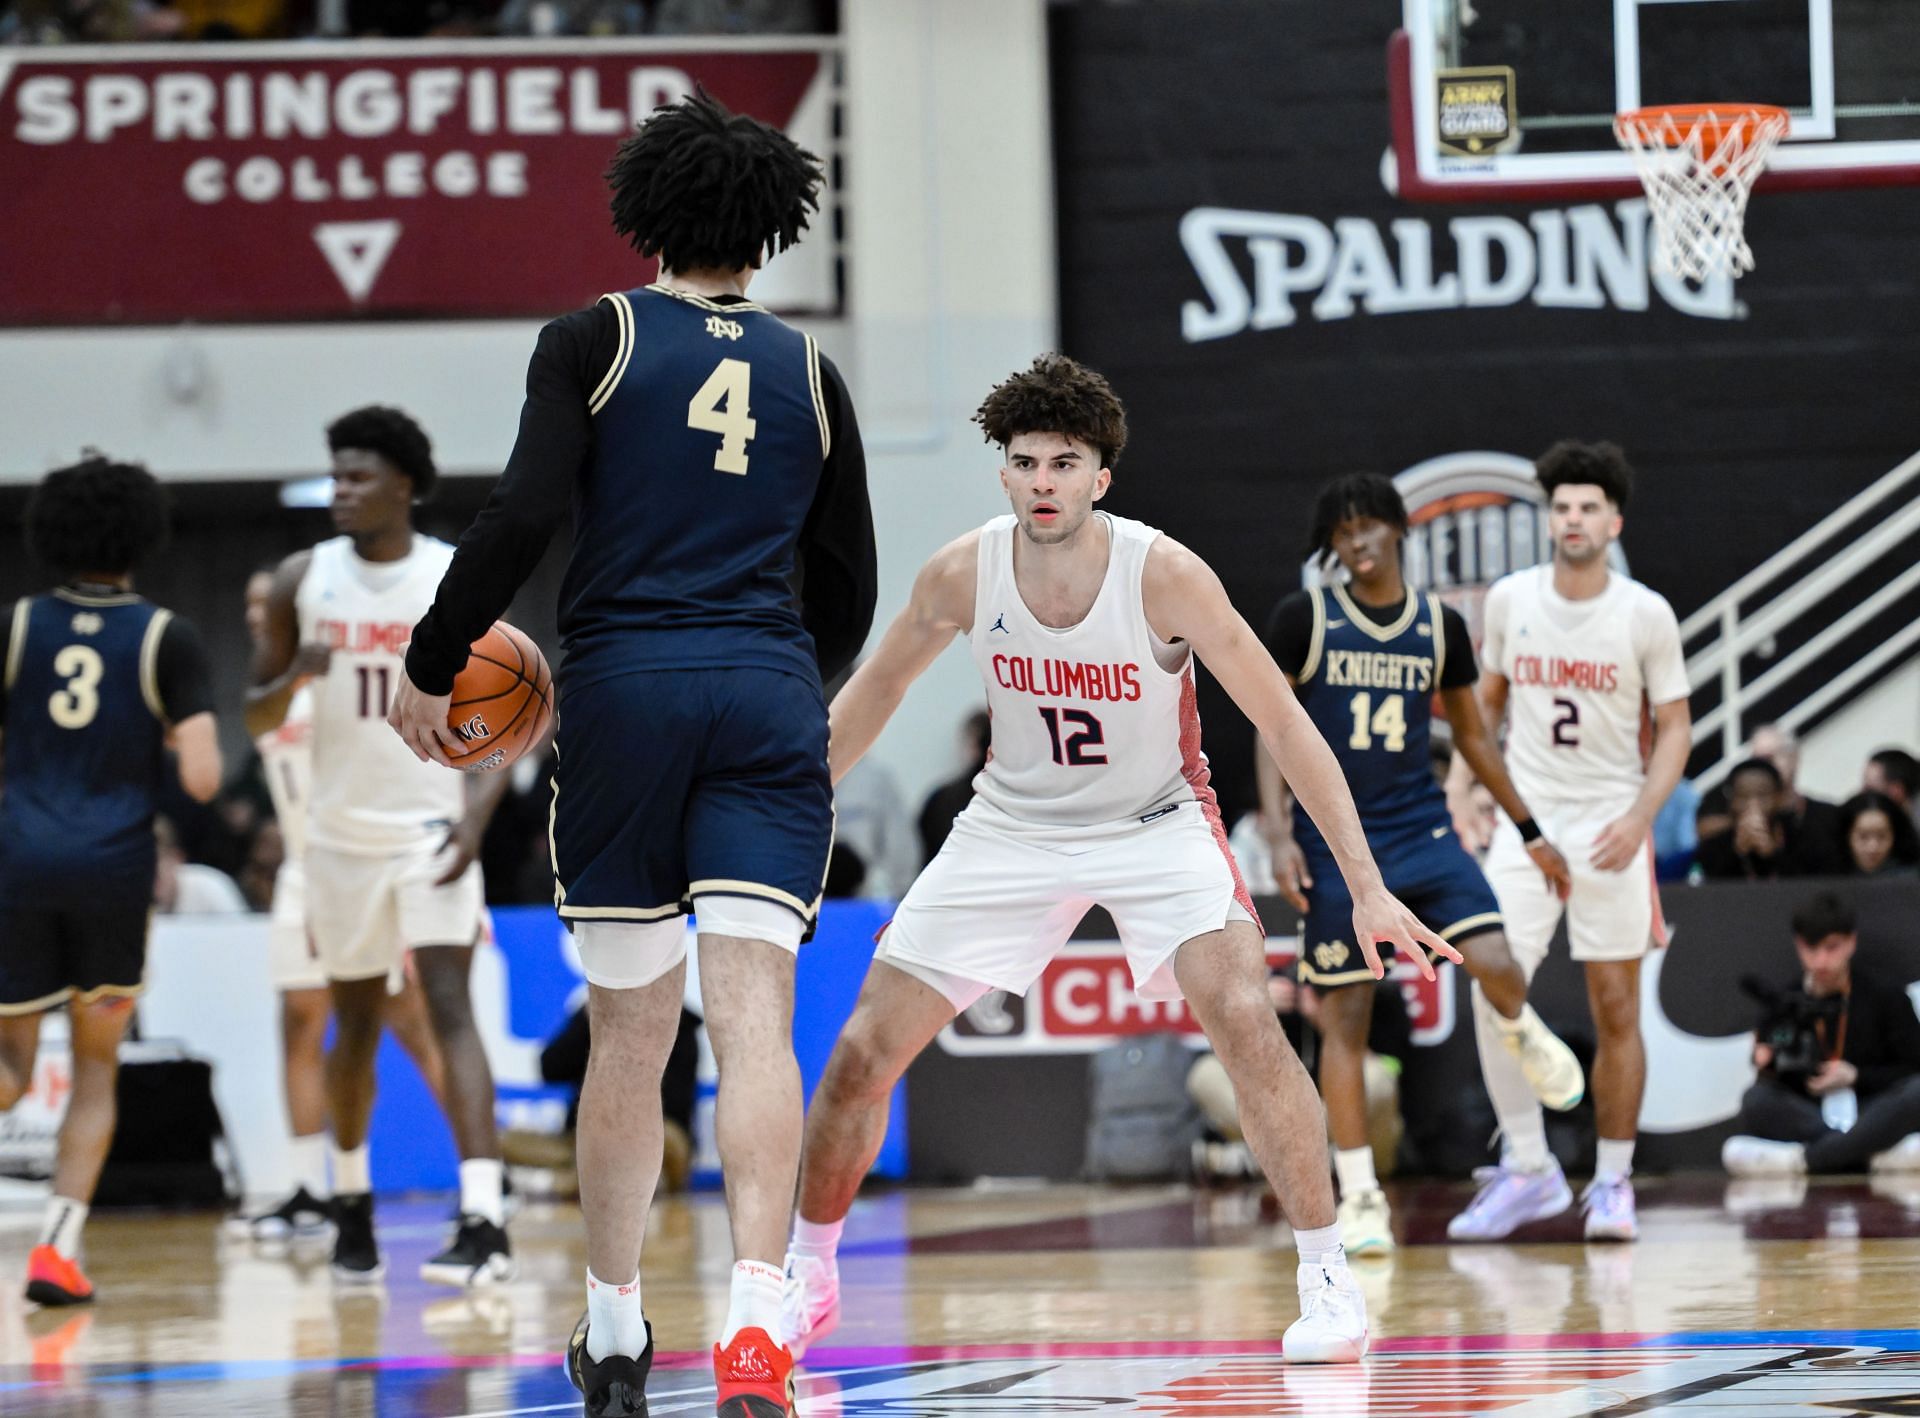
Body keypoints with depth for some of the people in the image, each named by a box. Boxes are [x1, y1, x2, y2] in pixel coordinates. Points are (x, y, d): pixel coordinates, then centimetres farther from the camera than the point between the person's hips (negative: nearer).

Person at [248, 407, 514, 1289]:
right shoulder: (303, 581, 0)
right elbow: (257, 718, 5)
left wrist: (477, 814, -19)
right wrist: (295, 676, -17)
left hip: (432, 828, -3)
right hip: (343, 833, 3)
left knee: (448, 1006, -16)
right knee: (356, 1025, 14)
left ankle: (483, 1222, -24)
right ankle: (351, 1208, 32)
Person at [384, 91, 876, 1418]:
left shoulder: (594, 340, 3)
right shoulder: (809, 374, 12)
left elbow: (523, 515, -9)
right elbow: (849, 588, 17)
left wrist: (432, 668, 2)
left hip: (626, 687, -1)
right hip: (771, 695, 1)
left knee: (629, 1030, 11)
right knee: (755, 1015, -9)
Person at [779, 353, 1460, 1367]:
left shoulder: (1165, 576, -25)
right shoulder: (964, 574, -16)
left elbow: (1285, 726, -20)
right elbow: (879, 686, 4)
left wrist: (1368, 889, -23)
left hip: (1157, 825, -3)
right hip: (1015, 824, 3)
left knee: (1245, 1019, -26)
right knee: (864, 1048, -3)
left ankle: (1326, 1277, -14)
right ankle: (808, 1275, 18)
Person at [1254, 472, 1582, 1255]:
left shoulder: (1441, 626, 4)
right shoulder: (1302, 619, -4)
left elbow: (1471, 734, 14)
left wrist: (1530, 831, 14)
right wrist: (1278, 833, -15)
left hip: (1421, 829, 2)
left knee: (1494, 964, -18)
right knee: (1344, 1015, -2)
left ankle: (1516, 1027, 20)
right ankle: (1359, 1198, 6)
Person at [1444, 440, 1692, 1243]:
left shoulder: (1646, 614, -6)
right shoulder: (1510, 599, 1)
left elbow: (1675, 727, -2)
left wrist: (1641, 816, -16)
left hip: (1610, 827, -2)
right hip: (1526, 818, 2)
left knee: (1616, 1009, 1)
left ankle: (1612, 1183, 11)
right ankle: (1528, 1170, 0)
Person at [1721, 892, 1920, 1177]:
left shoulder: (1885, 996, 5)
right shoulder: (1784, 1006, 8)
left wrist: (1855, 1076, -10)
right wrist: (1768, 1065, -15)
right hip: (1809, 1117, 1)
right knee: (1756, 1101, -29)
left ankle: (1802, 1158, -35)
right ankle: (1883, 1152, -35)